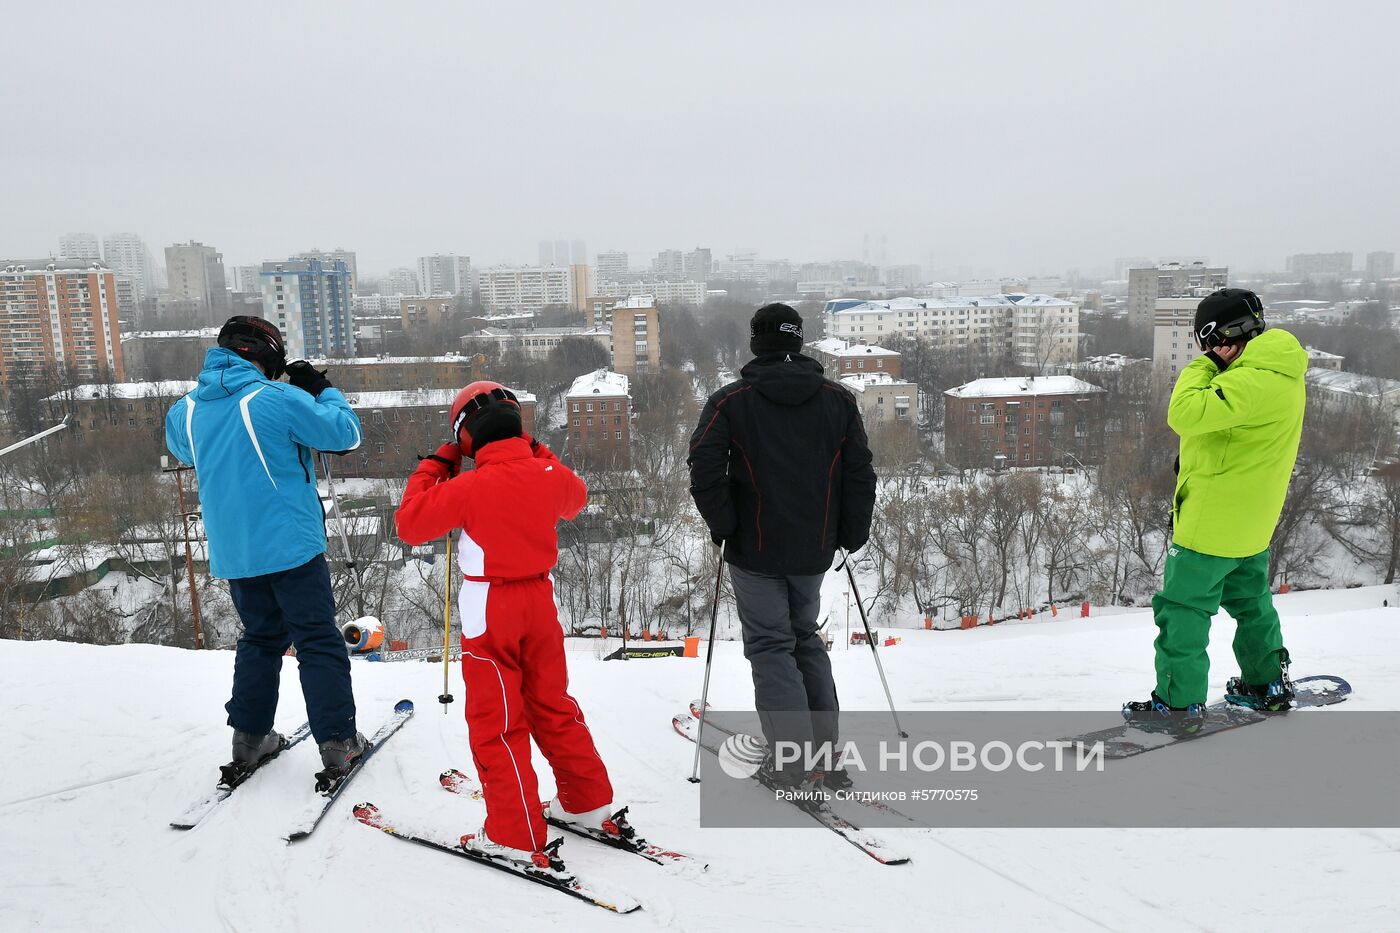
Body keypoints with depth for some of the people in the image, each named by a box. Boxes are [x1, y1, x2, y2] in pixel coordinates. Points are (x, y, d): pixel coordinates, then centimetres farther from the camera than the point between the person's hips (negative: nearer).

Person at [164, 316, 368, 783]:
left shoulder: (188, 410, 3)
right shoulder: (279, 399, -15)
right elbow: (346, 433, -8)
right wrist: (323, 390, 7)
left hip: (231, 555, 6)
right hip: (291, 547, -6)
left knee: (260, 639, 22)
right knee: (319, 642, 3)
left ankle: (248, 740, 25)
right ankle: (337, 744, 5)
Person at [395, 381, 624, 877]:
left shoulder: (471, 486, -19)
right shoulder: (549, 473, -3)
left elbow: (410, 524, -12)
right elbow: (574, 499, 20)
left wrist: (434, 466, -3)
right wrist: (538, 453, 19)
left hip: (490, 609, -5)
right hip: (540, 599, 6)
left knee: (496, 724, 5)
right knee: (552, 706, 20)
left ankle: (518, 838, 8)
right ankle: (591, 804, 29)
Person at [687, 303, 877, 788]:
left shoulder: (730, 401, -7)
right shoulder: (839, 399, 2)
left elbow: (704, 470, -15)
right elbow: (860, 474, 3)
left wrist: (723, 526, -3)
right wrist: (852, 535, 12)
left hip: (755, 550, -4)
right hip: (814, 550, 4)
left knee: (770, 646, 6)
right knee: (805, 639, 20)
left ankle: (790, 765, 4)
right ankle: (827, 754, 22)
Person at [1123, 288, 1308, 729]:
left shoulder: (1252, 382, -26)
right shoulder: (1281, 374, 9)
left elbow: (1186, 414, -31)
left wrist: (1202, 367, -18)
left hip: (1213, 520, -10)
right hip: (1251, 518, 10)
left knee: (1182, 607, -1)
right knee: (1249, 598, 25)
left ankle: (1179, 701, 7)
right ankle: (1267, 684, 38)